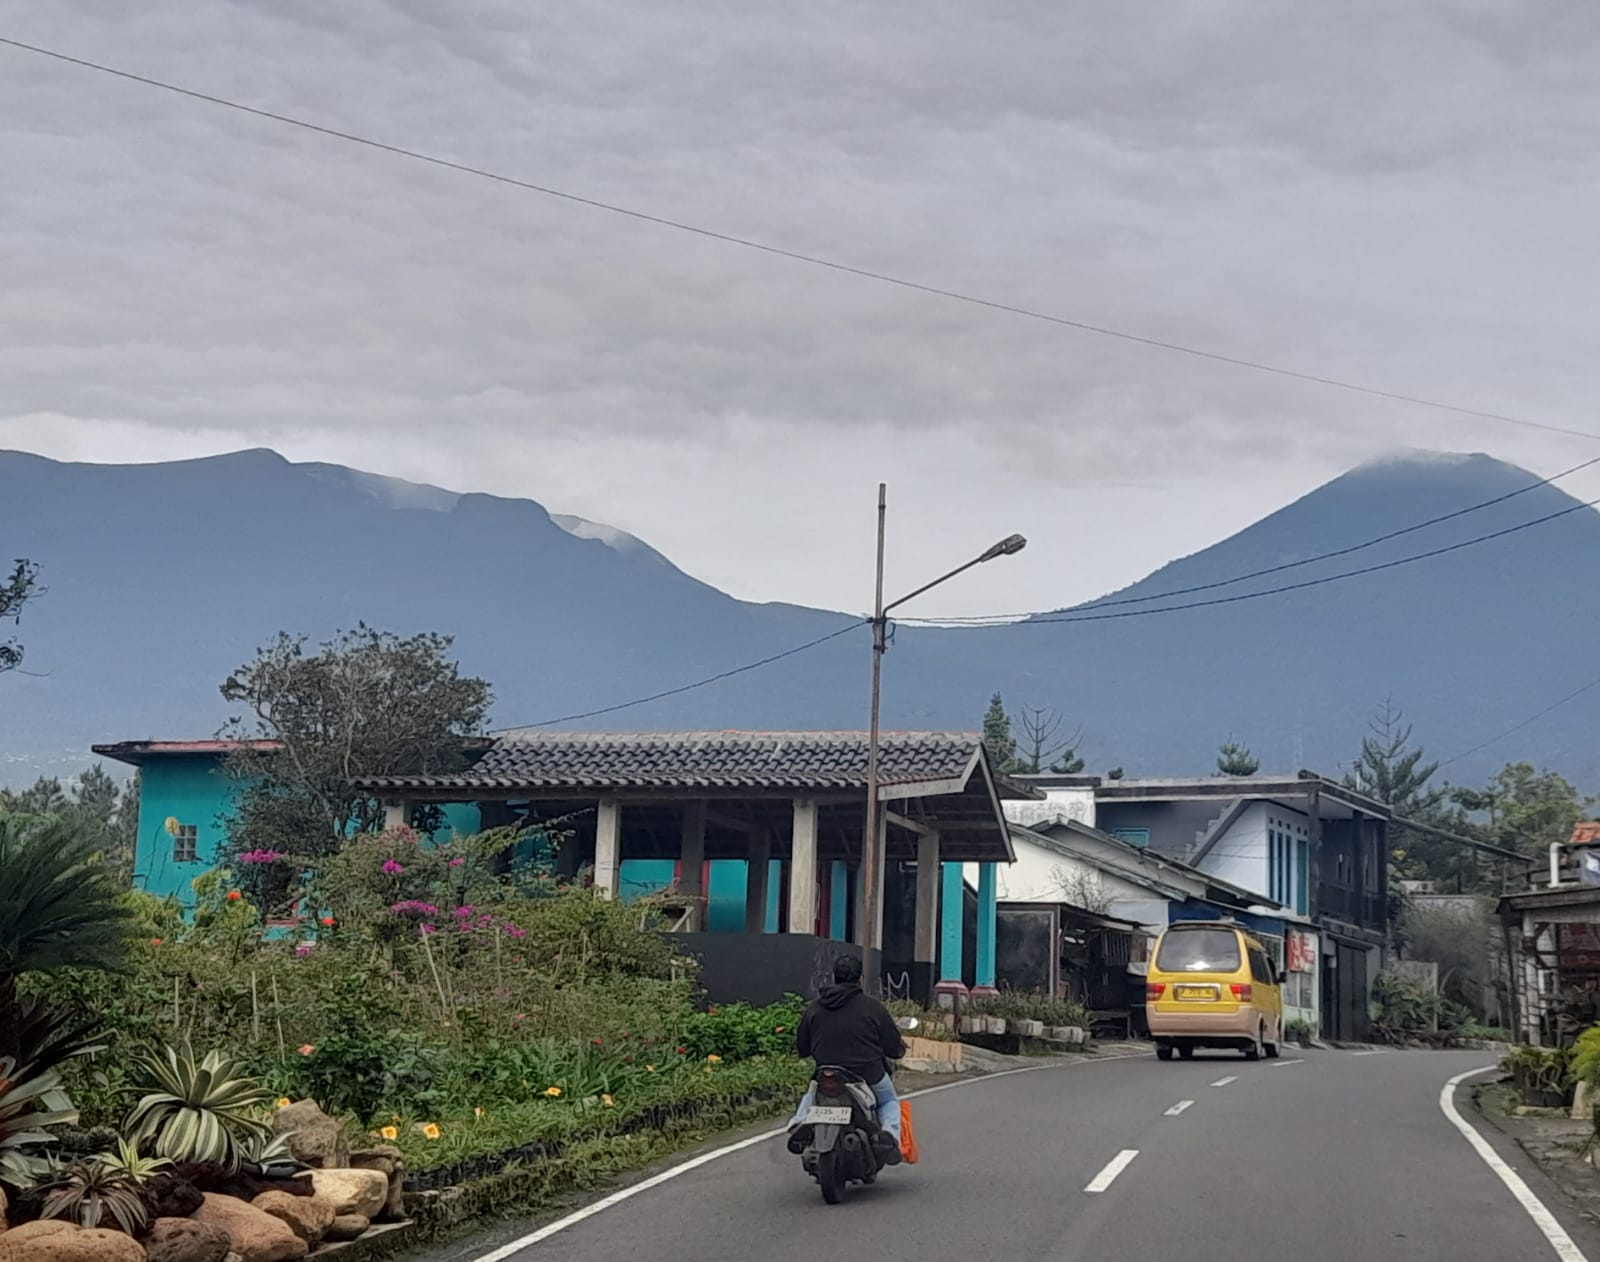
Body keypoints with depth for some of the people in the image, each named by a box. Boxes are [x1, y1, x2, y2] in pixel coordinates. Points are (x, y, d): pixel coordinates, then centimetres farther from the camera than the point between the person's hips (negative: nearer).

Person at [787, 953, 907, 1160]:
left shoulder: (814, 1007, 1)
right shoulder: (872, 1007, -8)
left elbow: (801, 1048, 9)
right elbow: (894, 1049, -4)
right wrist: (901, 1046, 21)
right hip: (869, 1075, -2)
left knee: (812, 1094, 34)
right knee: (889, 1101, 27)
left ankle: (799, 1122, 1)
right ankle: (890, 1133, -5)